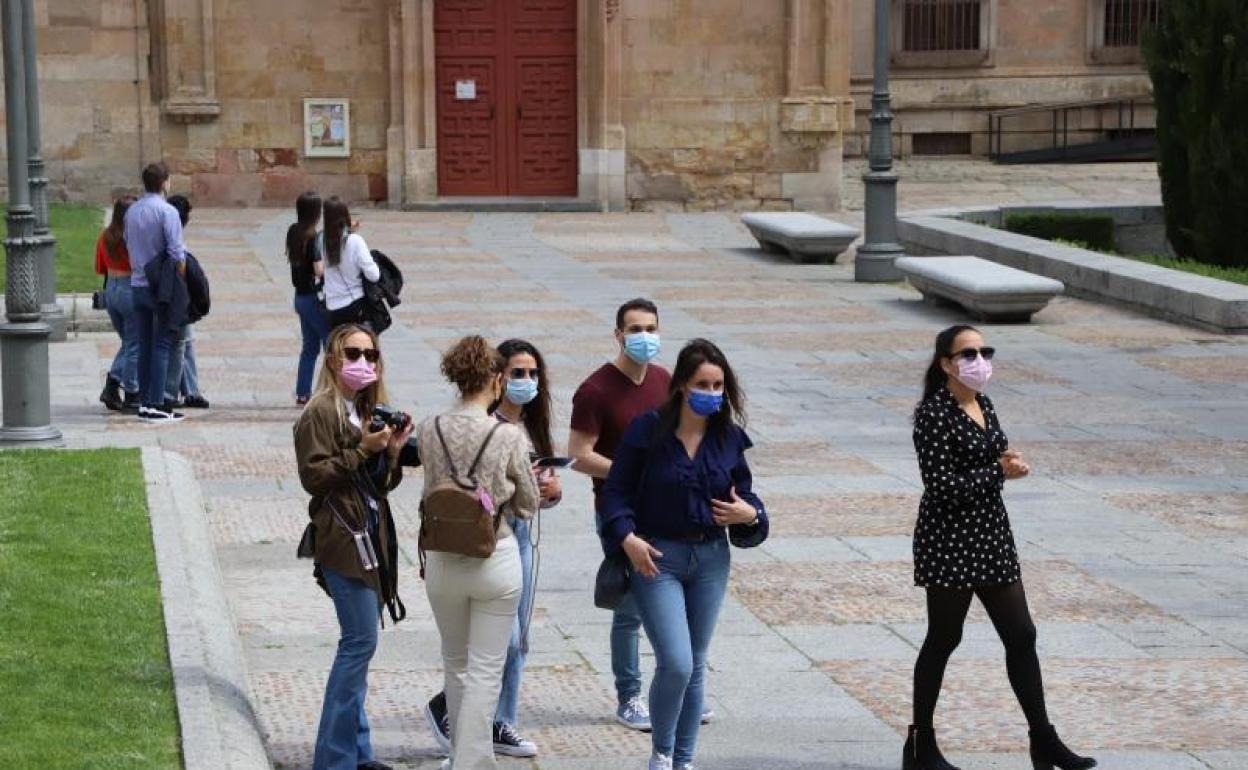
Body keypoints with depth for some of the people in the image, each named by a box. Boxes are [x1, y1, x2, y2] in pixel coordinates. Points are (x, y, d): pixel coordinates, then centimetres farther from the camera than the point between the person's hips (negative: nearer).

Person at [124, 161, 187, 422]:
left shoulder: (132, 211, 10)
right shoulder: (167, 212, -12)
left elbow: (129, 247, 15)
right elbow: (177, 254, -16)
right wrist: (185, 284, -7)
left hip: (137, 285, 7)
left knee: (144, 345, 10)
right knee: (162, 344, -4)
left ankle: (145, 402, 11)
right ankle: (156, 404, -8)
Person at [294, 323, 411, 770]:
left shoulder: (369, 411, 18)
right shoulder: (320, 413, -8)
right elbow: (314, 476, -15)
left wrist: (392, 452, 0)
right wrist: (362, 450, -19)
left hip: (372, 534, 9)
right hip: (342, 536, -9)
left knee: (357, 644, 11)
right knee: (360, 641, -11)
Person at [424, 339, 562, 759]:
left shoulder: (534, 428, 10)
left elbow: (551, 488, 15)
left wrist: (552, 489, -7)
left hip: (523, 533, 8)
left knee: (518, 641, 12)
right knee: (503, 639, -9)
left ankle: (502, 725, 23)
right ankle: (444, 706, 11)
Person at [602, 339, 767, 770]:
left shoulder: (729, 436, 1)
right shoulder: (648, 430, -10)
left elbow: (745, 492, 11)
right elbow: (617, 490, -6)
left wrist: (750, 514, -11)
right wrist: (627, 538, -20)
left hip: (711, 559, 4)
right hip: (656, 556, -4)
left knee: (695, 668, 11)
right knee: (675, 664, -14)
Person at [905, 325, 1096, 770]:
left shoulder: (983, 405, 10)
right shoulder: (935, 415, -16)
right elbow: (941, 487, -22)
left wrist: (1008, 463, 0)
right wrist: (1000, 472, -16)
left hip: (991, 535, 8)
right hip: (949, 542, -8)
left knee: (1021, 636, 8)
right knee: (943, 640, 3)